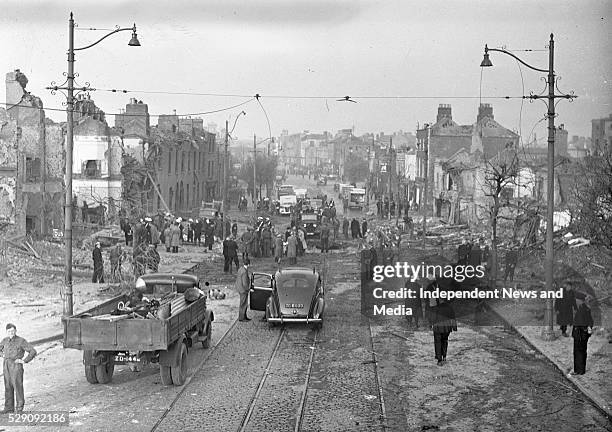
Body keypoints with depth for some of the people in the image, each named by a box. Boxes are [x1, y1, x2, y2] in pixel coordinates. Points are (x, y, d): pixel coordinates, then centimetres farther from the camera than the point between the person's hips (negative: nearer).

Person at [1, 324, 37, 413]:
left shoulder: (21, 341, -6)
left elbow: (33, 352, -9)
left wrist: (24, 361, -11)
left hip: (16, 365, -5)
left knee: (17, 385, -6)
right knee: (8, 386, 7)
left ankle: (20, 406, 5)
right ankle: (9, 407, 13)